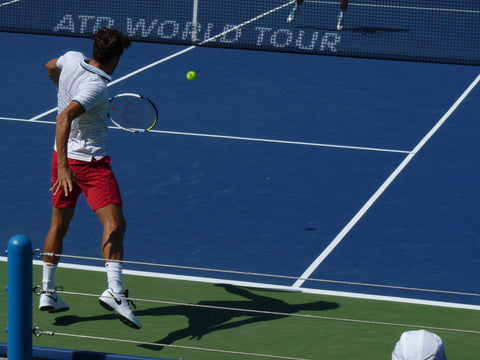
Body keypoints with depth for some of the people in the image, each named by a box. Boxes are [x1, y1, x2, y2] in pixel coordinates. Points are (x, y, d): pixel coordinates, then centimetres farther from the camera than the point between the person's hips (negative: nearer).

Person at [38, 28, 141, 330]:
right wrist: (63, 166, -39)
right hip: (91, 161, -9)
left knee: (59, 223, 20)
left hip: (64, 156, 9)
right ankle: (115, 291, -32)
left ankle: (47, 291, 25)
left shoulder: (72, 59, 0)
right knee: (114, 223, -16)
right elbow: (64, 118, -35)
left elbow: (51, 67, 24)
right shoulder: (96, 87, -24)